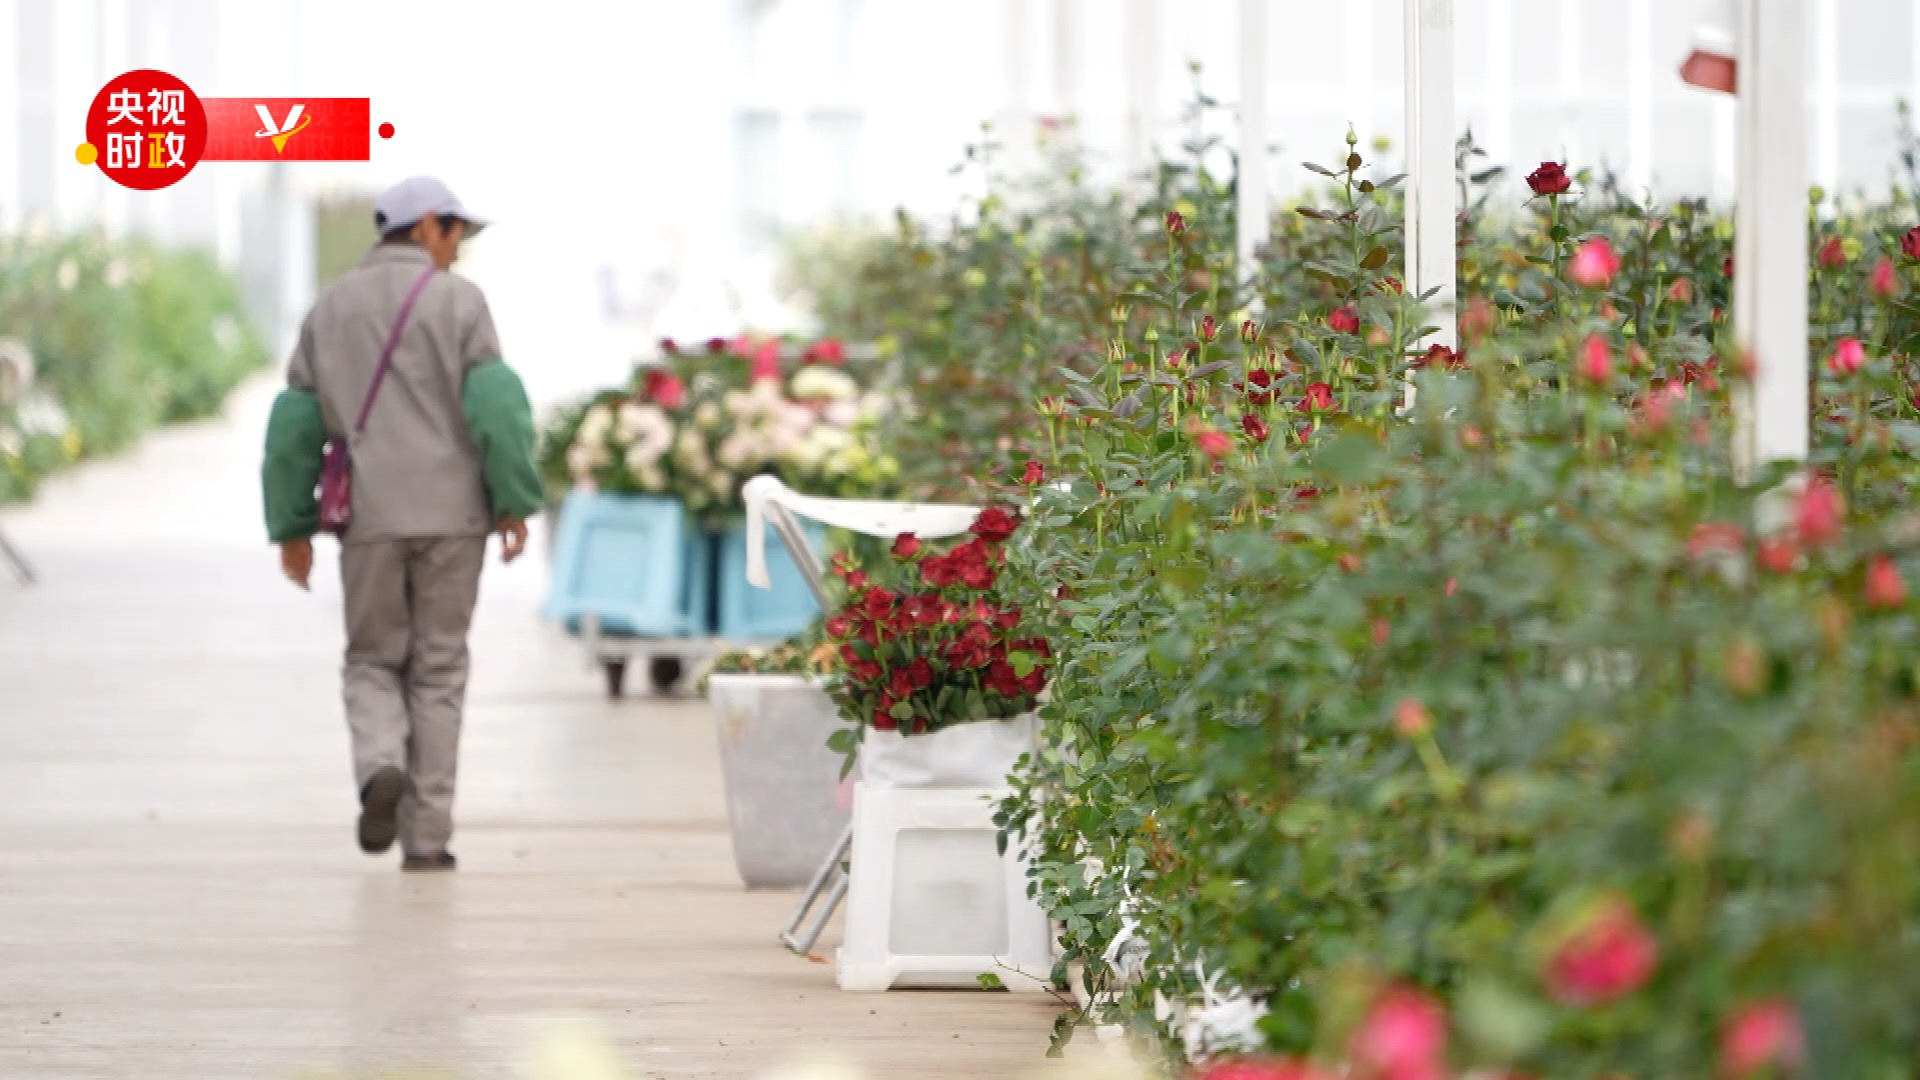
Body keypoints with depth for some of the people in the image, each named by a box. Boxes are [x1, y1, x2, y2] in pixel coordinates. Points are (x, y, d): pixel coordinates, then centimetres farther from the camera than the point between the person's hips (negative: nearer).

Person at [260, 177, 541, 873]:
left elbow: (294, 423, 8)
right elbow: (495, 404, -11)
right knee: (438, 670, 6)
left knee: (373, 660, 14)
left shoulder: (331, 308, 9)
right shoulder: (457, 300, -2)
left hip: (369, 517, 2)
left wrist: (292, 527, 12)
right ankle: (426, 836, 4)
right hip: (451, 512, -2)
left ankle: (380, 766, -15)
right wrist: (516, 502, -5)